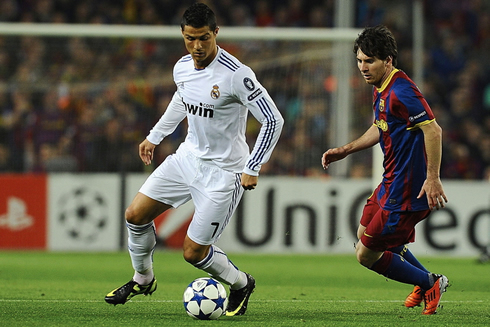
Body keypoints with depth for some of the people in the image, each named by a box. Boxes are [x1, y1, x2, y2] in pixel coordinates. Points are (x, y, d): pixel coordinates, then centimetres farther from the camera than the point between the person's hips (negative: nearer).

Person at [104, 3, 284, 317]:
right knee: (135, 215, 3)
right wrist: (155, 136, 28)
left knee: (194, 251, -6)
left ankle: (241, 284, 23)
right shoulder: (182, 68, -2)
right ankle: (143, 280, 27)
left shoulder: (237, 75, -25)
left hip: (223, 170, -7)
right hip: (189, 156, 7)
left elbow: (273, 120, -21)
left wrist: (252, 169, -22)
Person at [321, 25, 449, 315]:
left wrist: (433, 178, -30)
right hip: (391, 183, 11)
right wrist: (346, 150, 21)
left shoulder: (401, 91, -23)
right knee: (365, 232, 28)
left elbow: (433, 130, -27)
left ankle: (430, 284, 12)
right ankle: (426, 281, 37)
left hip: (406, 191, -11)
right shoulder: (380, 88, 9)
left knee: (367, 255, -4)